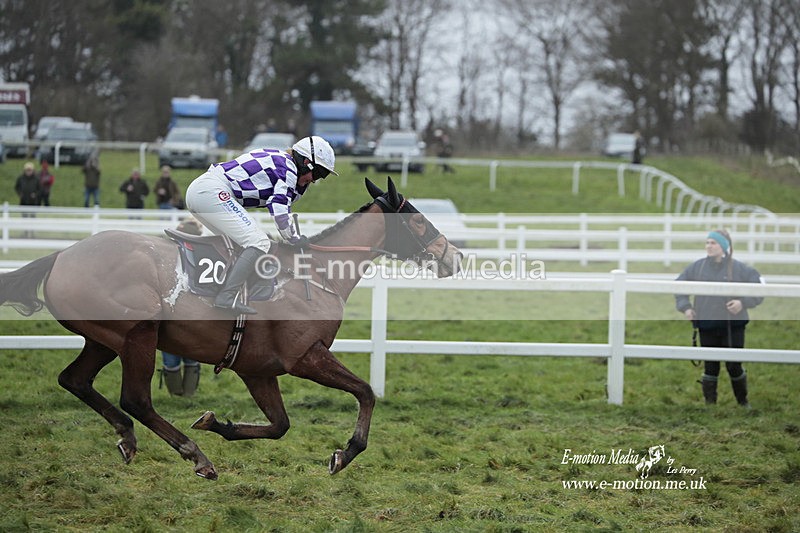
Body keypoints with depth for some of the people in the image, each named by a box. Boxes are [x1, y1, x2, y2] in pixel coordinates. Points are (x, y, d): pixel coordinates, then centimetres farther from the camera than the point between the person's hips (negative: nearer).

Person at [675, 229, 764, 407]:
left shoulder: (738, 268, -7)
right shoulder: (697, 267, 1)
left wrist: (743, 302, -16)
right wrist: (685, 306, 1)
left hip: (732, 325, -2)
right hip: (707, 326, 2)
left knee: (734, 366, 4)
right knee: (710, 367, 7)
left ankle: (743, 402, 24)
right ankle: (709, 403, 17)